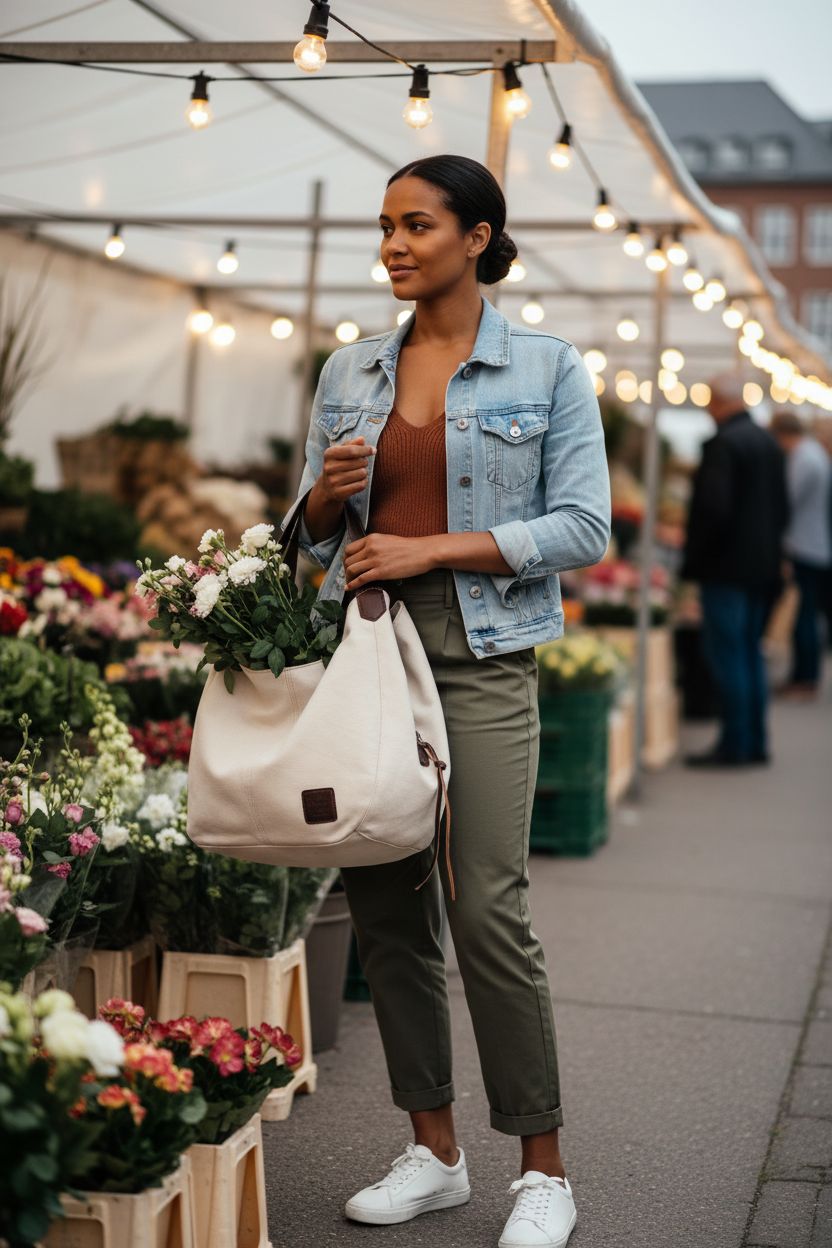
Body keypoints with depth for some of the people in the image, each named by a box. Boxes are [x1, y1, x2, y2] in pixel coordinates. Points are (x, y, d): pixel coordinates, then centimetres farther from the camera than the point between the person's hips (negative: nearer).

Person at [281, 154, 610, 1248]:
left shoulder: (547, 368, 1)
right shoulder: (348, 372, 13)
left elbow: (583, 525, -6)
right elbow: (308, 533, 18)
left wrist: (431, 547, -13)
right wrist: (328, 491, -5)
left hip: (480, 653, -5)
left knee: (489, 905, -9)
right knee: (384, 902, 6)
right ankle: (433, 1152, 21)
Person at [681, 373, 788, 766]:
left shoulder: (722, 443, -15)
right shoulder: (769, 442, 11)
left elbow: (713, 508, -21)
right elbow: (782, 507, 15)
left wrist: (692, 560, -12)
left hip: (726, 567, -9)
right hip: (763, 565, 9)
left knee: (727, 656, -4)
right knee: (750, 652, 15)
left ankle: (733, 745, -1)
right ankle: (755, 742, 18)